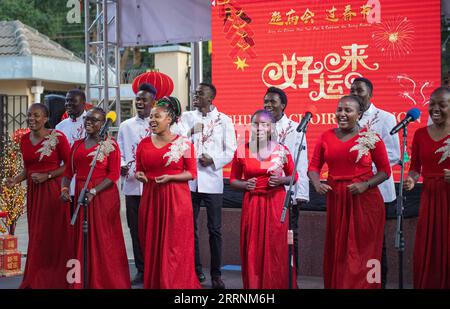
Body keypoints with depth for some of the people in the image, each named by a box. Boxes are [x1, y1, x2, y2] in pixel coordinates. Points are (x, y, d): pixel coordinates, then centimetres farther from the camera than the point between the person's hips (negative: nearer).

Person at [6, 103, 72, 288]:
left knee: (54, 234, -3)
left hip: (52, 191, -6)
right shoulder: (24, 140, 9)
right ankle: (35, 281, 18)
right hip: (33, 192, 6)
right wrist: (15, 180, 2)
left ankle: (54, 280, 7)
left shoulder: (57, 138, -9)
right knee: (35, 236, 8)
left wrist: (47, 176, -14)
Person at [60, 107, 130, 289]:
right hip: (81, 196, 5)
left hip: (103, 195, -5)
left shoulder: (109, 144, -2)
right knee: (82, 239, 7)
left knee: (103, 239, -3)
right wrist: (64, 188, -7)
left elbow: (114, 174, -10)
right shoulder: (77, 145, 14)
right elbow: (69, 170, 12)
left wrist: (93, 192, -20)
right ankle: (83, 282, 15)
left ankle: (107, 282, 7)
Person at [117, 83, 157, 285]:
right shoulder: (126, 126, 13)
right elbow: (120, 153, 13)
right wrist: (121, 167, -6)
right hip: (132, 185, 4)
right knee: (135, 229, 7)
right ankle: (141, 270, 16)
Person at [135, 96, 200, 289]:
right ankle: (153, 284, 19)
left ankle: (175, 285, 8)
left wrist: (169, 177, -15)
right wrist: (139, 175, -7)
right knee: (151, 248, 8)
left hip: (176, 200, -4)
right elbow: (139, 170, 15)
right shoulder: (144, 144, 8)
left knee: (174, 250, -2)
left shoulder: (183, 143, -3)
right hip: (150, 199, 4)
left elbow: (192, 173, -2)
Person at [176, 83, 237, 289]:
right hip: (189, 179, 2)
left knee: (215, 229, 0)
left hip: (212, 180, -2)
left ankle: (216, 274, 9)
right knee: (190, 228, 8)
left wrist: (213, 160, -15)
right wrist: (190, 133, -19)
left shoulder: (224, 120, 2)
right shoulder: (186, 117, 8)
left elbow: (230, 150, 0)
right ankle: (195, 270, 20)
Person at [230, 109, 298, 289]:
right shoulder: (241, 151, 1)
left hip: (276, 202, -1)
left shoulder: (282, 151, -1)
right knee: (252, 249, 2)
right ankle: (253, 285, 15)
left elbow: (294, 176, 10)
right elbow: (233, 179, 10)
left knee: (276, 249, -1)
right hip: (252, 203, 1)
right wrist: (244, 185, -11)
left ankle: (277, 285, 12)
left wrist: (281, 180, -10)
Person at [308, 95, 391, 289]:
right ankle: (335, 285, 23)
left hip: (365, 200, -3)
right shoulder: (326, 137, 7)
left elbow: (385, 170, -1)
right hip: (336, 200, 3)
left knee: (361, 253, 0)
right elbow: (314, 166, 10)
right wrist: (317, 184, -9)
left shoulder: (371, 138, -3)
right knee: (336, 252, 10)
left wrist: (366, 185, -15)